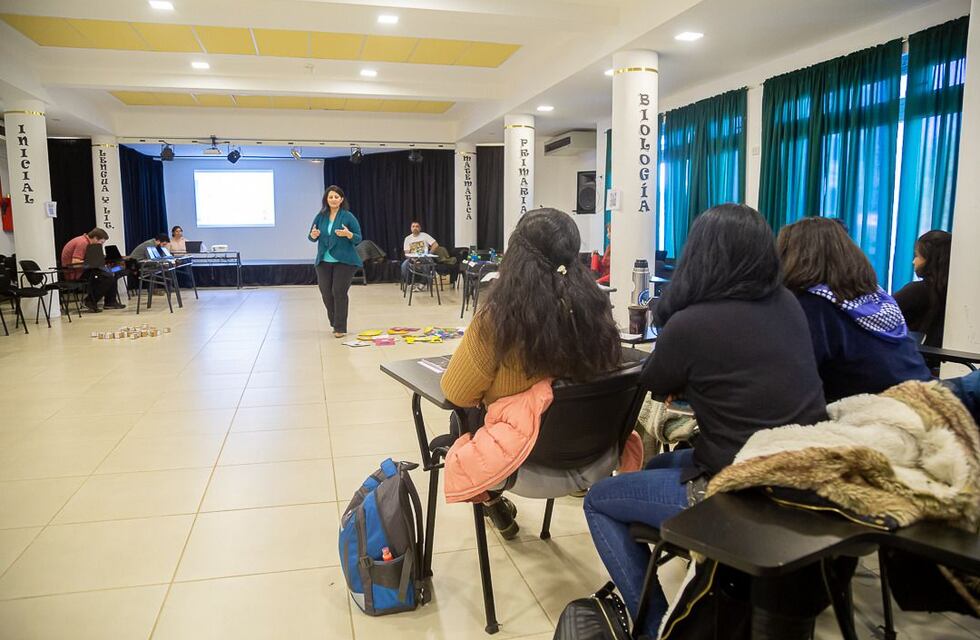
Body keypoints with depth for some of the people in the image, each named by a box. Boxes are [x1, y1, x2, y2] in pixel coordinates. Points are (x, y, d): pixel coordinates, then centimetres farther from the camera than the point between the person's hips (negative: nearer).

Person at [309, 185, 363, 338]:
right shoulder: (320, 216, 5)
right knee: (326, 293, 6)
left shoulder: (348, 217, -5)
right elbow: (311, 237, 10)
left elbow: (358, 238, -5)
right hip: (324, 261, 4)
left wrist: (348, 234, -25)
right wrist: (313, 235, -13)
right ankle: (334, 323, 27)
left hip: (344, 261, -4)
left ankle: (340, 328, 3)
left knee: (339, 292, -7)